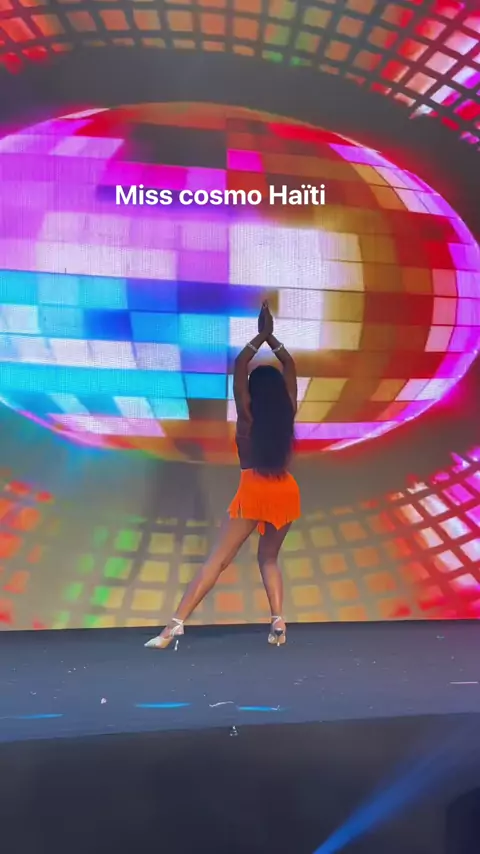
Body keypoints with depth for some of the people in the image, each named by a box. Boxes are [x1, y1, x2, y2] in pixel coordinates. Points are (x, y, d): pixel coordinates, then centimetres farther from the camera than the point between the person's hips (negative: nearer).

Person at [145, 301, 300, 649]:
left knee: (218, 559, -6)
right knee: (269, 558, 21)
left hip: (254, 490, -3)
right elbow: (290, 367, 17)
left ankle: (176, 623, -12)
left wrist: (261, 336, 9)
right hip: (286, 490, 3)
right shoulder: (288, 412, 5)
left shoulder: (247, 414, 1)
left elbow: (239, 366, 5)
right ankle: (278, 622, 5)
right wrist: (272, 337, 18)